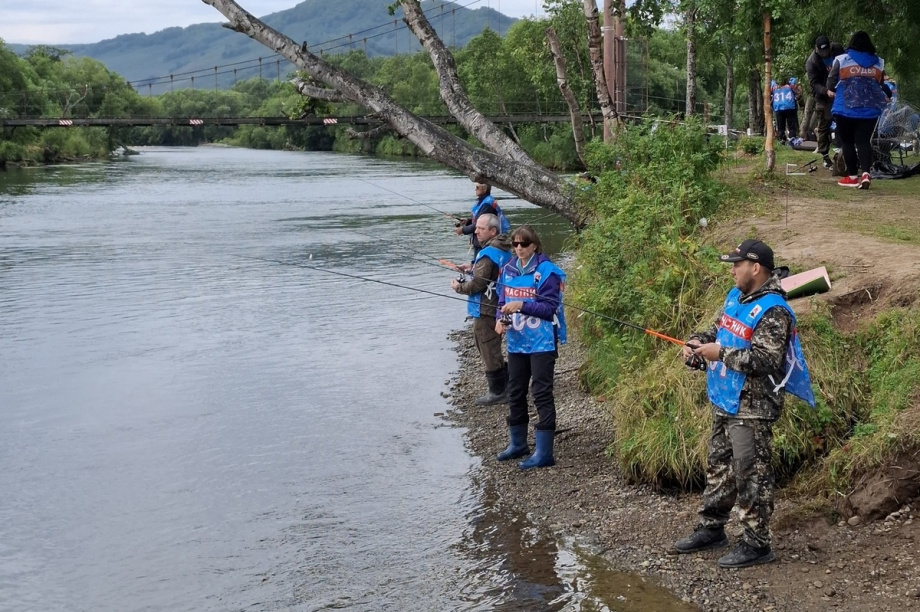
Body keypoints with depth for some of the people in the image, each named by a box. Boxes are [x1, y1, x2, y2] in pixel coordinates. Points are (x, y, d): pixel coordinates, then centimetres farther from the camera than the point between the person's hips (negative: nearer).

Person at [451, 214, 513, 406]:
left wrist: (459, 287, -4)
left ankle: (497, 392, 8)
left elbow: (477, 284, -22)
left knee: (488, 350, 1)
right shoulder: (504, 251, 8)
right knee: (493, 349, 21)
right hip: (498, 307, 10)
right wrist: (472, 268, 14)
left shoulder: (487, 255, -22)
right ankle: (506, 383, 28)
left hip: (485, 310, -10)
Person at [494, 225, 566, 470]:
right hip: (516, 342, 7)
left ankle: (544, 452, -1)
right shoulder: (509, 270, 8)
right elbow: (503, 300, 15)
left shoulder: (546, 271, -11)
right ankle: (518, 443, 31)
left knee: (542, 394, -4)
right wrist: (501, 319, -5)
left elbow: (549, 307, -14)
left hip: (541, 342, -7)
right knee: (515, 392, 15)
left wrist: (521, 305, -26)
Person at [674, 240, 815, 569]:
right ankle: (711, 528, 32)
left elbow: (765, 360, -26)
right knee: (718, 467, 19)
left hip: (751, 408, -10)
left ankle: (756, 544, 4)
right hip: (724, 402, 10)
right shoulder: (736, 296, 10)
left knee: (751, 475, -4)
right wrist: (698, 342, 1)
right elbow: (717, 329, 22)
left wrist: (721, 354, -23)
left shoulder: (772, 311, -19)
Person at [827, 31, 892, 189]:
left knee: (847, 141, 8)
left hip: (845, 108, -2)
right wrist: (887, 96, 39)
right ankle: (865, 173, -15)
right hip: (870, 109, 3)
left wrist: (831, 90, 27)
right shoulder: (878, 62, 9)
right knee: (864, 141, 5)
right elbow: (881, 84, 18)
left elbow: (831, 81, 6)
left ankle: (852, 176, 10)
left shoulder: (841, 60, -1)